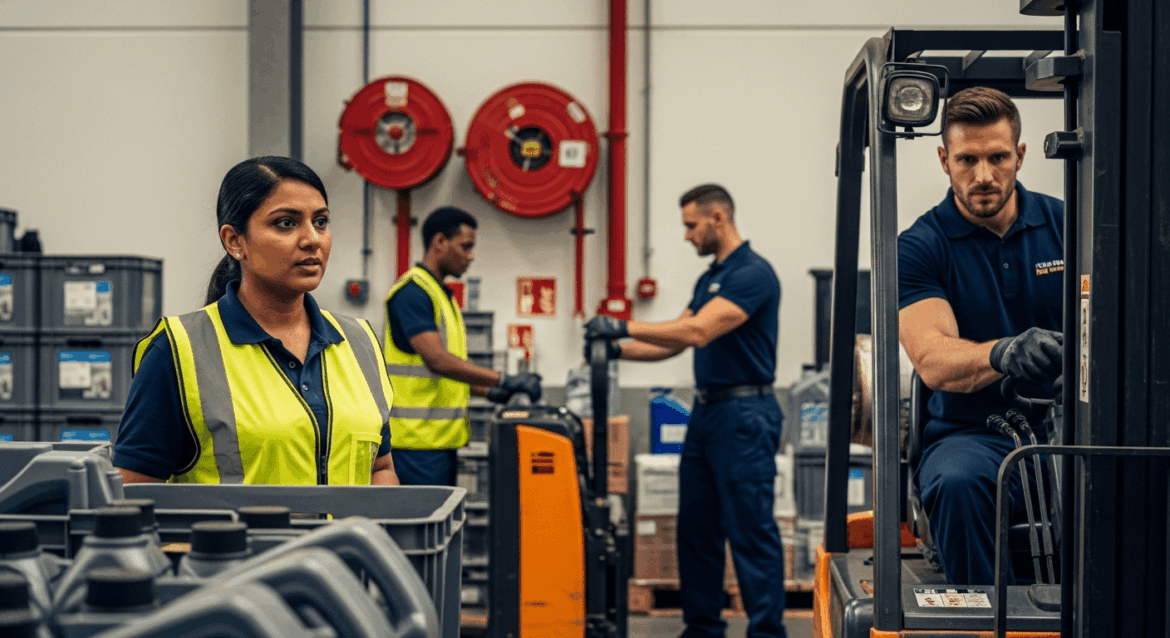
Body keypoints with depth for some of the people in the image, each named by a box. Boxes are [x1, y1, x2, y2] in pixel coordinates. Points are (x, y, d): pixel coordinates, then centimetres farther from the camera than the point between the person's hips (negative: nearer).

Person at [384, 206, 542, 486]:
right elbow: (436, 359, -25)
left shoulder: (441, 294, 18)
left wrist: (487, 390, 10)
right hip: (418, 439, -10)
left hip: (441, 438, 10)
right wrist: (503, 380, -27)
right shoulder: (412, 291, -14)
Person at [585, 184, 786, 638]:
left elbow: (697, 332, -24)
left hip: (744, 414, -10)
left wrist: (624, 326, -21)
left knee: (751, 529, -6)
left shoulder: (753, 273, -14)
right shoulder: (710, 278, 16)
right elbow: (673, 343, 18)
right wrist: (618, 349, 4)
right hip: (705, 412, 10)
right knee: (696, 528, 11)